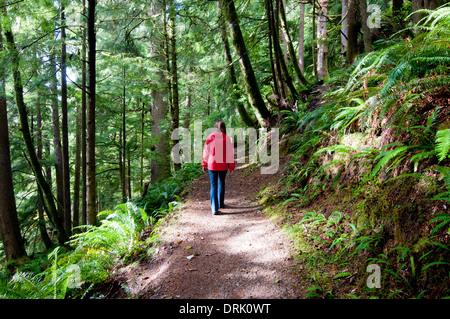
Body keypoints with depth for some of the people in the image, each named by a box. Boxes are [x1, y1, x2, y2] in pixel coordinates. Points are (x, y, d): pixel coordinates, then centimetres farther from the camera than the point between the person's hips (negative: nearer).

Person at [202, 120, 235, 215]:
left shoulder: (210, 137, -5)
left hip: (212, 165, 0)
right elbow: (230, 153, -5)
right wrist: (231, 166, 4)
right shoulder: (226, 138, -7)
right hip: (223, 165, 1)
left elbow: (206, 151, 1)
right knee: (221, 183, 22)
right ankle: (221, 203, 34)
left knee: (214, 186, 3)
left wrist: (204, 164, 13)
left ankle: (215, 209, -4)